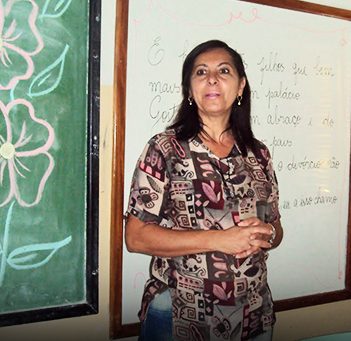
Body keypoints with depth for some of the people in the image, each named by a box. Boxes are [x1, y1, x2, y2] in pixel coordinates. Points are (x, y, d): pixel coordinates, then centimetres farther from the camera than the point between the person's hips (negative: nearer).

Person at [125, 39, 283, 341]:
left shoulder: (258, 154, 4)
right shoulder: (164, 148, -10)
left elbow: (275, 229, 12)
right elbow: (136, 237, -14)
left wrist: (266, 234, -12)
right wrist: (219, 240, -21)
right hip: (180, 315, -4)